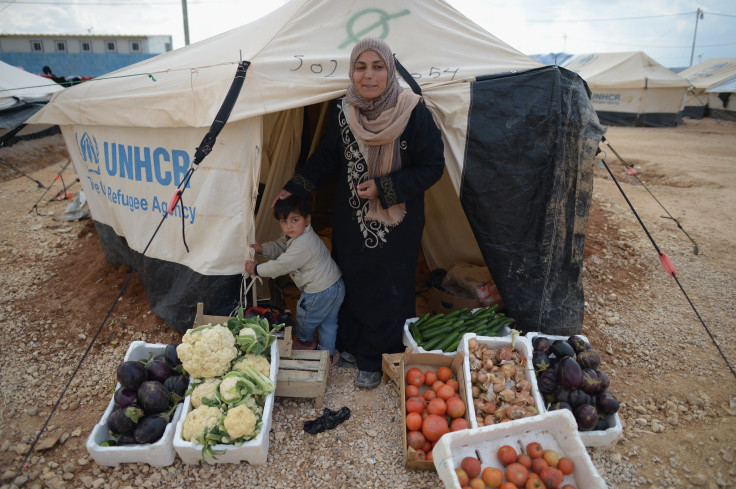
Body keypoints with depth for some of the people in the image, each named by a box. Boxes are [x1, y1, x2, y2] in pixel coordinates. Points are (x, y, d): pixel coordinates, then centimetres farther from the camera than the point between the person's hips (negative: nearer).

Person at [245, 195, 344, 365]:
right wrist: (262, 248, -4)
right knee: (328, 320, 20)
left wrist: (256, 269, -11)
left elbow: (281, 265, -23)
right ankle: (328, 352, 34)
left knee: (305, 317, 16)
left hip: (321, 291, -9)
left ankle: (305, 341, 43)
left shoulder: (302, 245, -30)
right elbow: (279, 246, 15)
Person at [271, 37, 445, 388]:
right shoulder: (341, 112, -5)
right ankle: (351, 346, 39)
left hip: (397, 223, -3)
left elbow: (432, 168, -11)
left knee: (388, 290, 8)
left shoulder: (414, 113, -16)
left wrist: (384, 187, -18)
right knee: (351, 283, 16)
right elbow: (326, 158, 9)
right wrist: (293, 189, 7)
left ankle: (374, 359, 28)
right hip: (350, 219, 4)